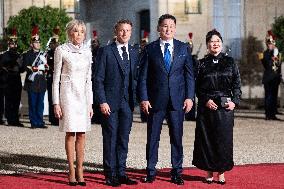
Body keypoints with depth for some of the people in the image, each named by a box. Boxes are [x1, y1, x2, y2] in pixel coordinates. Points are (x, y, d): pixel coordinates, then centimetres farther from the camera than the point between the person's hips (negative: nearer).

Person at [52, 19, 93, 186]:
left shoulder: (87, 51, 9)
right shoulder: (62, 50, -3)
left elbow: (89, 78, 13)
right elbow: (56, 78, -1)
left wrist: (90, 103, 10)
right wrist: (56, 103, -6)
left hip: (84, 95, 4)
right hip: (68, 93, -4)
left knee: (82, 134, 2)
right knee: (71, 133, -4)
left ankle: (80, 171, 7)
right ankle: (72, 172, 3)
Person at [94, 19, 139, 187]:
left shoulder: (135, 53, 11)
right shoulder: (105, 51, -2)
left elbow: (135, 78, 14)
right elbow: (98, 79, -5)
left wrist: (134, 100, 6)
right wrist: (102, 101, -12)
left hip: (127, 103, 4)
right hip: (110, 102, -4)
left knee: (124, 139, 8)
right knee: (110, 139, 0)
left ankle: (121, 173, 15)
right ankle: (111, 175, 7)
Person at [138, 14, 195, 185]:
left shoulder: (184, 48, 7)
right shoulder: (150, 49, 3)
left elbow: (189, 74, 6)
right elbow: (143, 76, 2)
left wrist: (189, 97, -2)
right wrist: (143, 98, -6)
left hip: (177, 100, 1)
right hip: (155, 100, -1)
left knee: (177, 137, 5)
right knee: (153, 137, 4)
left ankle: (177, 172, 14)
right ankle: (151, 171, 13)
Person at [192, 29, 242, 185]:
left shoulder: (229, 62, 6)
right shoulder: (202, 63, 5)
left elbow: (237, 84, 6)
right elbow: (197, 87, 4)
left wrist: (234, 101, -6)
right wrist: (206, 100, -10)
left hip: (225, 107, 0)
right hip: (207, 107, 0)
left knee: (223, 138, 0)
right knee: (206, 138, 1)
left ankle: (221, 172, 10)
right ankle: (209, 172, 11)